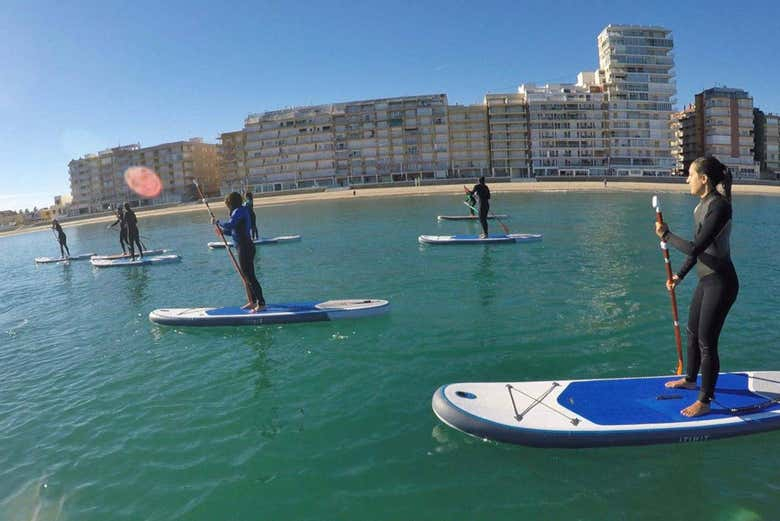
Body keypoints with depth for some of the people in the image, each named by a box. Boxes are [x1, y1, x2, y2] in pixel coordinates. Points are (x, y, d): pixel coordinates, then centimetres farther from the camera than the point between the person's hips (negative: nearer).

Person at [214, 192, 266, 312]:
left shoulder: (239, 211, -13)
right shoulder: (242, 211, 16)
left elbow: (229, 225, -29)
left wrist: (217, 222, -14)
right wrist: (223, 230, 17)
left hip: (245, 248, -10)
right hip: (246, 247, 10)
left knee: (250, 277, -7)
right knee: (246, 276, 17)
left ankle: (261, 303, -5)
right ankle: (252, 302, 26)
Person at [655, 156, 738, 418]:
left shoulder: (719, 206, -22)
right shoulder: (703, 204, 7)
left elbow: (694, 248, -27)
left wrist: (666, 235, -12)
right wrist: (680, 275, 20)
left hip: (720, 283, -10)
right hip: (706, 280, 10)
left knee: (707, 342, 0)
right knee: (692, 332, 23)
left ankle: (704, 402, 15)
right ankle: (690, 379, 44)